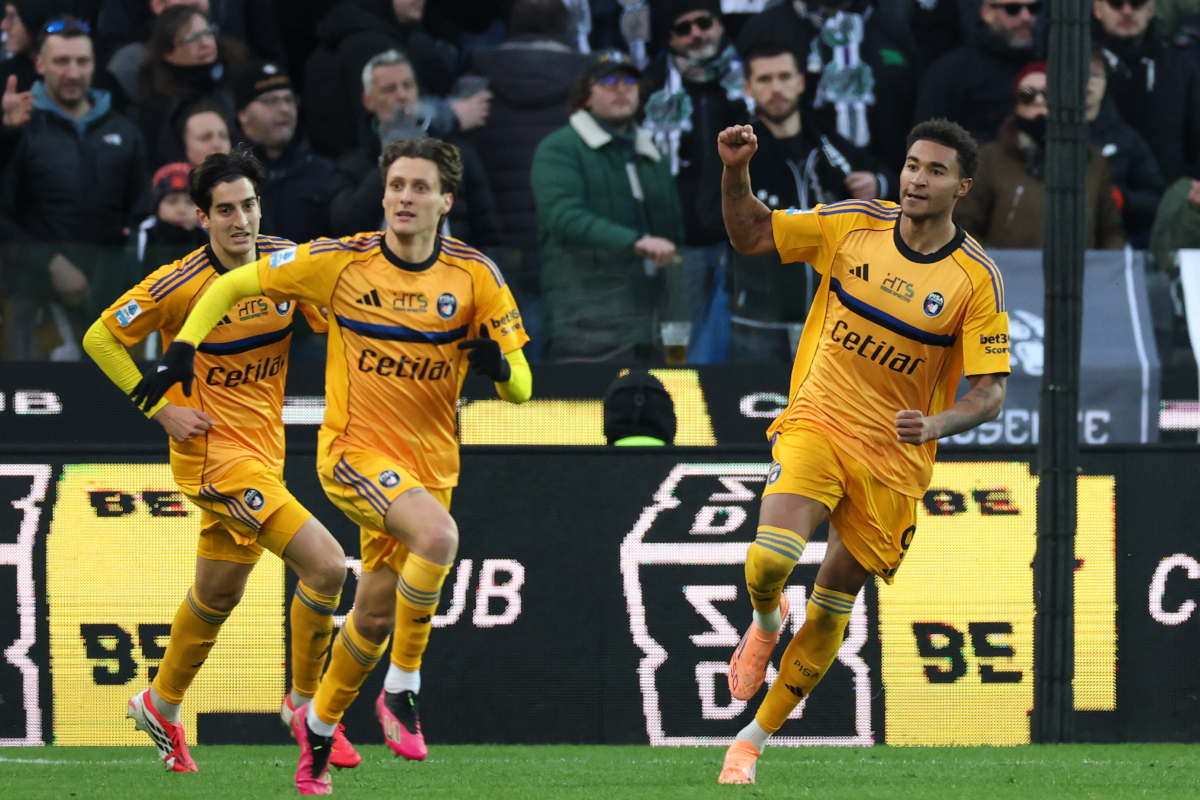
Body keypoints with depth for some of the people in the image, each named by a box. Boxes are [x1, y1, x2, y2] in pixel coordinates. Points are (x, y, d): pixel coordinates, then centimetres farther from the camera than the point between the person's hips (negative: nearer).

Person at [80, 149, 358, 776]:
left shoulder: (286, 261, -1)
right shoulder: (179, 285, -15)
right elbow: (100, 338, -6)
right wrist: (160, 408, -11)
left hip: (263, 452, 7)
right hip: (217, 453, -7)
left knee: (218, 593, 20)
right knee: (325, 563, -18)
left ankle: (162, 706, 40)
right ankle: (304, 701, -3)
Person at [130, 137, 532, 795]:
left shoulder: (475, 275, -4)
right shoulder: (341, 261, -8)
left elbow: (521, 388, -3)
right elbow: (233, 284, 3)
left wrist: (497, 363, -26)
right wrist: (182, 350, -7)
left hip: (431, 462, 3)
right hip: (354, 449, -3)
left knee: (375, 615, 10)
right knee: (438, 535, -32)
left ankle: (317, 726, 37)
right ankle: (402, 688, -15)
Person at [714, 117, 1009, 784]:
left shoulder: (978, 278, -9)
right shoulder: (851, 224, -3)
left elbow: (990, 392, -10)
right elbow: (752, 235, 8)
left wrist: (937, 423, -30)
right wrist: (737, 172, -11)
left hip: (895, 459, 0)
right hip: (816, 425, 0)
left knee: (833, 607, 6)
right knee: (771, 559, -24)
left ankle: (756, 739, 23)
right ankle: (767, 623, 13)